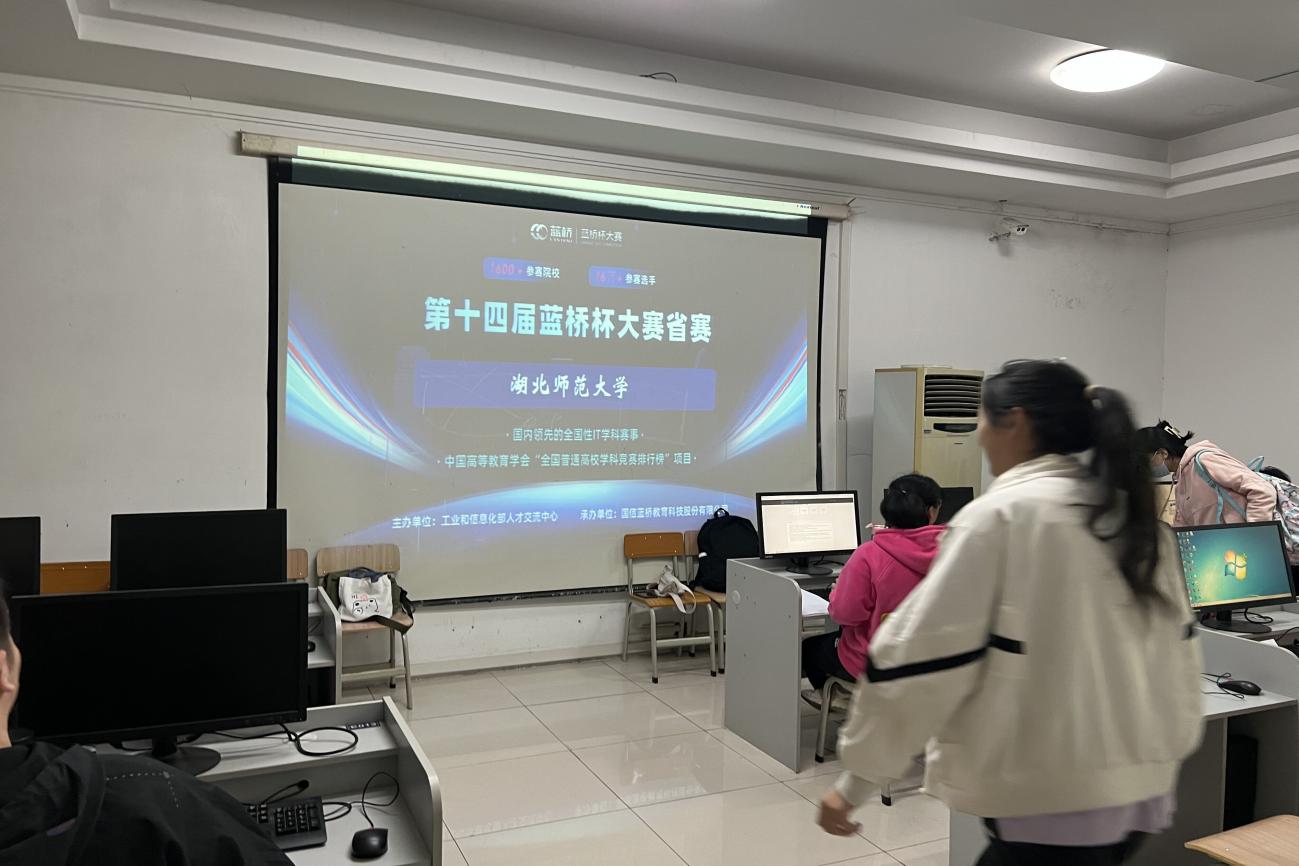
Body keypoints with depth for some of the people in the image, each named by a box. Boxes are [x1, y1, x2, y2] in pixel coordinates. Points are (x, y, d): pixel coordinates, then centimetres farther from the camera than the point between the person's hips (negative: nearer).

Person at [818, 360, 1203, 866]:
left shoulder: (1000, 516, -15)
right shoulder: (1137, 516, 8)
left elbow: (921, 651, -15)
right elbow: (1178, 647, 14)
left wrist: (856, 779, -7)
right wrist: (1163, 754, 24)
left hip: (1051, 797, -8)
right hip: (1140, 785, 8)